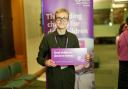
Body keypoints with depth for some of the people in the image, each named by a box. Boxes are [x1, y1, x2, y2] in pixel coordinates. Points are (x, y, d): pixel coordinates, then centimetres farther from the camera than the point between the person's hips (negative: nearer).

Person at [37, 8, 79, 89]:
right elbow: (39, 57, 2)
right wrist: (45, 62, -18)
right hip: (53, 77, -1)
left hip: (69, 76, 2)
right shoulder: (47, 38, -3)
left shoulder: (73, 38, 3)